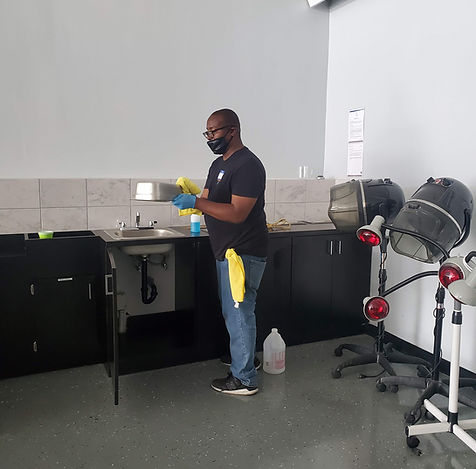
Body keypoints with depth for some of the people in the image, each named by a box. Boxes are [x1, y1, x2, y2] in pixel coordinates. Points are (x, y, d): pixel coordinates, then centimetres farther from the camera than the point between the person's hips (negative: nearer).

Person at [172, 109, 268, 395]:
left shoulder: (248, 165, -17)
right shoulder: (219, 164, 15)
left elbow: (237, 213, -25)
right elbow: (208, 200, 15)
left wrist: (196, 202, -27)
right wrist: (187, 197, -5)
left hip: (243, 253, -10)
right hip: (227, 251, 10)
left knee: (238, 314, -2)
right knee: (233, 312, 20)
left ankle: (244, 379, 12)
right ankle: (245, 358, 38)